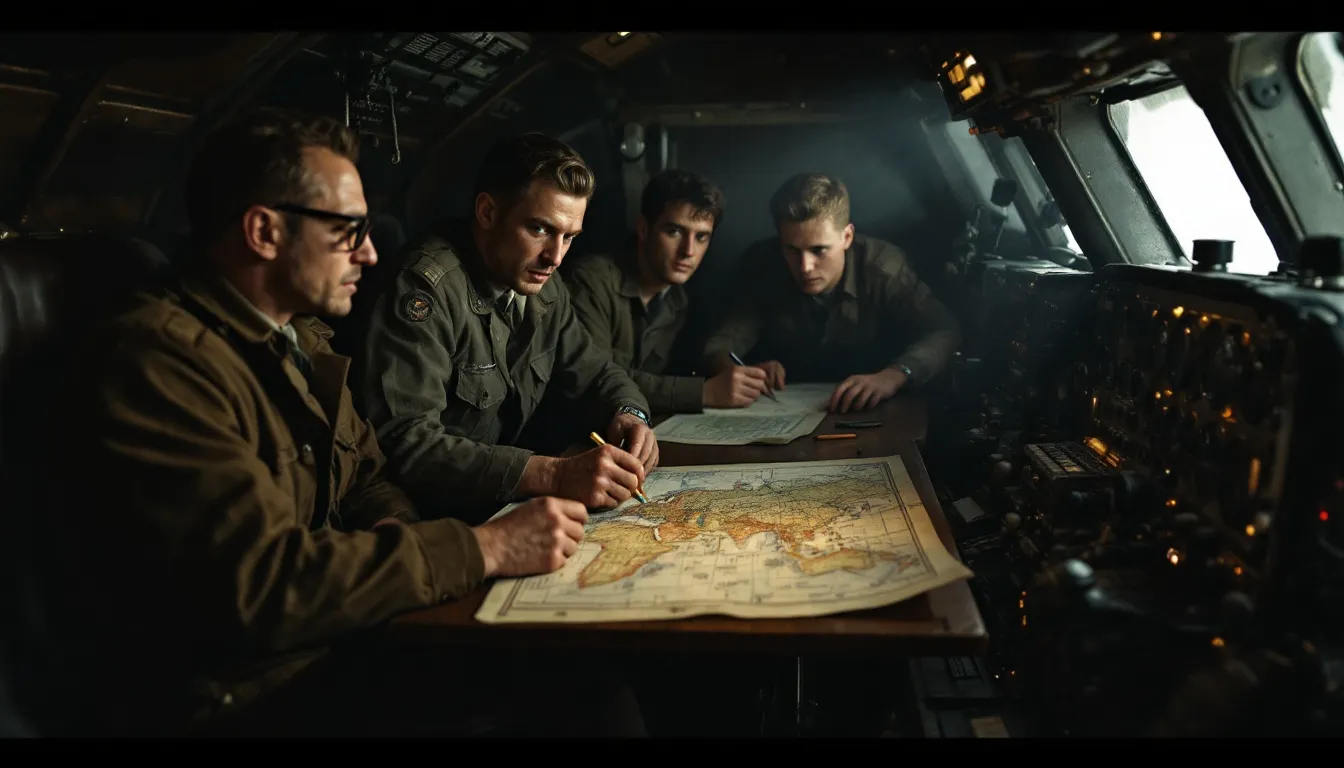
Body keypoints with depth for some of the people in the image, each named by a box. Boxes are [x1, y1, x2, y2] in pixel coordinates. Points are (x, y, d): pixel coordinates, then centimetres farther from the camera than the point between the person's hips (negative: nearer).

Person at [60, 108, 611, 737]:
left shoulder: (301, 338, 11)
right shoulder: (156, 359, -19)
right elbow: (257, 580, -26)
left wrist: (397, 543, -9)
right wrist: (482, 549, -22)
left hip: (341, 648, 8)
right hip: (245, 702, -8)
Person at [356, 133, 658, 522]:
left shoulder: (543, 284, 3)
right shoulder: (426, 289, -22)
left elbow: (593, 369, 16)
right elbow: (405, 442, -30)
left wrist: (630, 413, -7)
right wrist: (553, 475, -38)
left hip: (504, 504, 7)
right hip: (433, 514, -7)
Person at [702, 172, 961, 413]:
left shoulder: (882, 267, -16)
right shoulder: (763, 268, -12)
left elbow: (945, 331, -22)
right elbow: (718, 348, -12)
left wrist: (893, 376, -40)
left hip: (868, 416, 0)